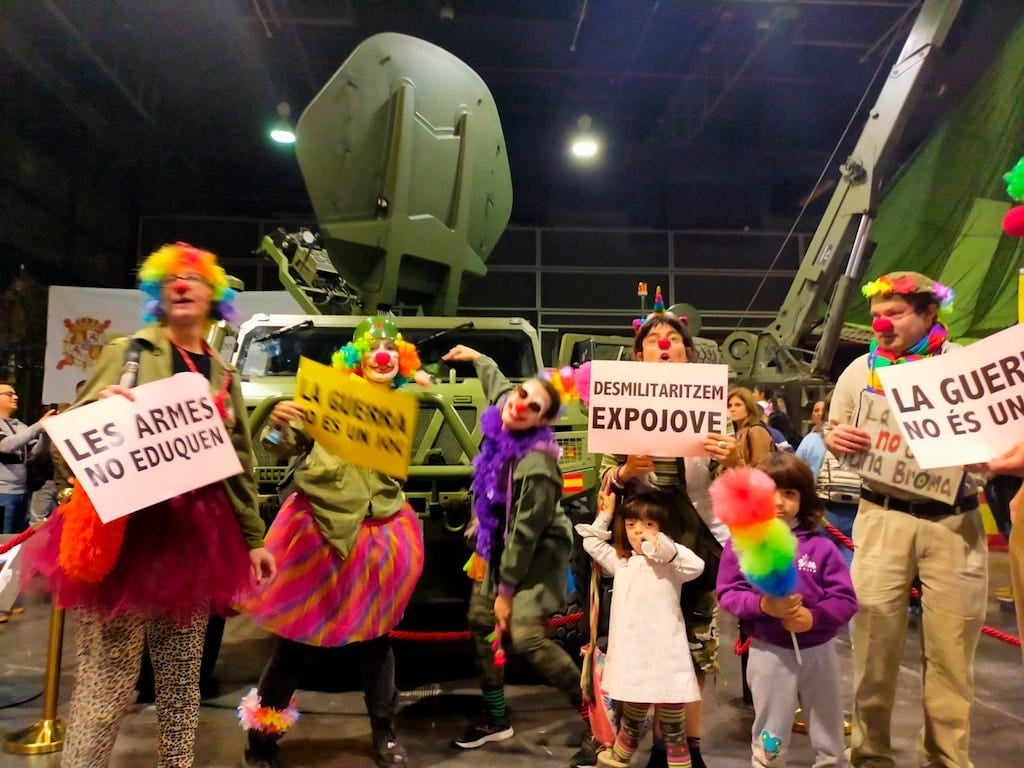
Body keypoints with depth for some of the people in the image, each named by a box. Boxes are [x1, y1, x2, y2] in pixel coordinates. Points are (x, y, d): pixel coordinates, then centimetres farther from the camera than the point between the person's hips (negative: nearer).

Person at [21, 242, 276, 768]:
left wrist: (253, 538, 15)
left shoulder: (223, 376, 15)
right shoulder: (127, 352, 3)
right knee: (108, 678, -4)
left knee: (182, 679, 10)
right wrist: (101, 406, -22)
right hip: (126, 530, -4)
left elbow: (240, 465, 16)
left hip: (195, 539, 4)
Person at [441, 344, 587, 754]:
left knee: (526, 638, -18)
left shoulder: (537, 466, -32)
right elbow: (496, 382, 15)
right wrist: (475, 357, 31)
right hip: (499, 544, 9)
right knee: (481, 623, 13)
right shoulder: (499, 423, -10)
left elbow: (525, 535, -26)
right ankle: (496, 719, 30)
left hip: (537, 554, -9)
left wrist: (506, 590, -18)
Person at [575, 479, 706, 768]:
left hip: (665, 660, -4)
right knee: (631, 722, 19)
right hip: (632, 659, 5)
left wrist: (663, 547, -28)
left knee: (673, 729, 4)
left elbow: (696, 566, -22)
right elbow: (592, 543, 23)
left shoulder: (669, 565, -3)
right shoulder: (621, 563, 13)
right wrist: (605, 514, 16)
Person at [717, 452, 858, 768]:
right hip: (768, 652, -1)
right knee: (770, 742, 14)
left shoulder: (819, 544, -5)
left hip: (819, 650, 2)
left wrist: (813, 616, -23)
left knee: (831, 740, 20)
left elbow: (846, 599, -7)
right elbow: (728, 594, -9)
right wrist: (762, 605, -26)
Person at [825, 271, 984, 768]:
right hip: (883, 518, 1)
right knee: (875, 638, 4)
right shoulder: (860, 371, 6)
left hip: (955, 520, 0)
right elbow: (835, 433, 13)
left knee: (951, 646, 8)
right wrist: (835, 438, -10)